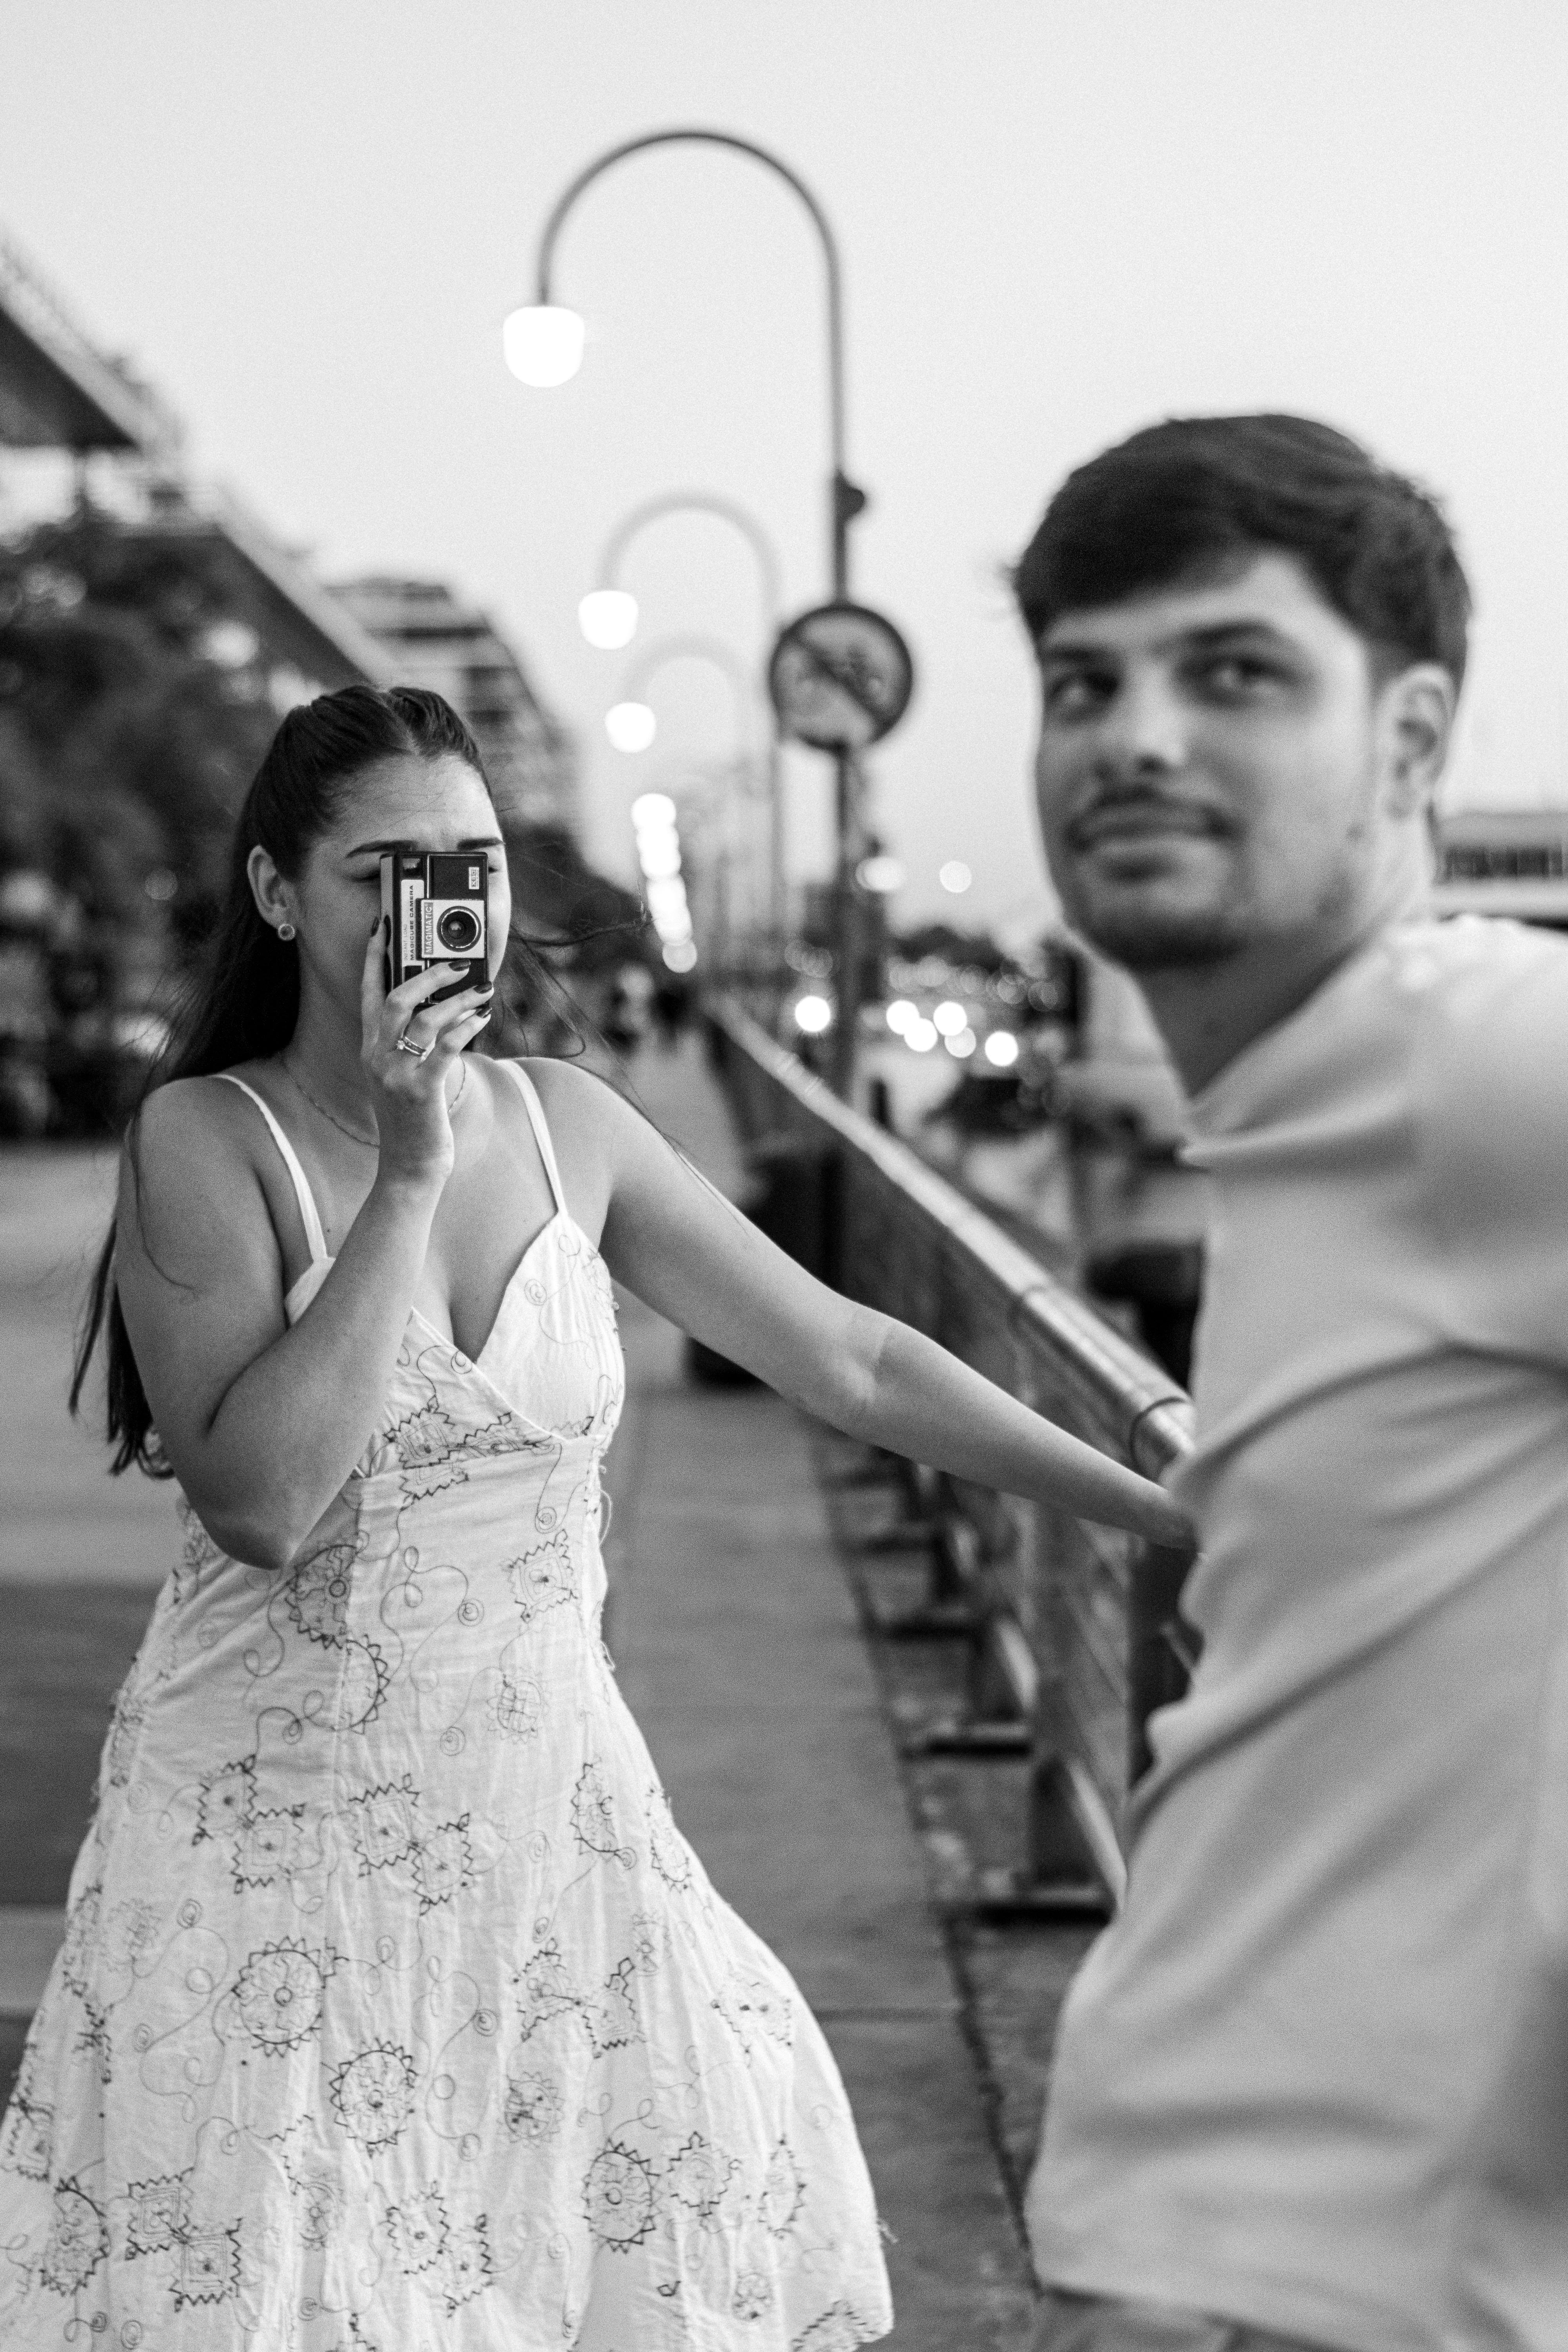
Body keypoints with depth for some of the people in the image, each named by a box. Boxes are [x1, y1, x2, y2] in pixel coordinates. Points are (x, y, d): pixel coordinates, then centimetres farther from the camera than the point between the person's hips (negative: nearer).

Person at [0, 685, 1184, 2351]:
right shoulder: (208, 1137, -10)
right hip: (281, 1827, -4)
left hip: (546, 1806, 4)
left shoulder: (565, 1125, 2)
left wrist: (1169, 1510, 5)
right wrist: (408, 1179, -21)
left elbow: (849, 1361, 6)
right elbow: (256, 1501, -22)